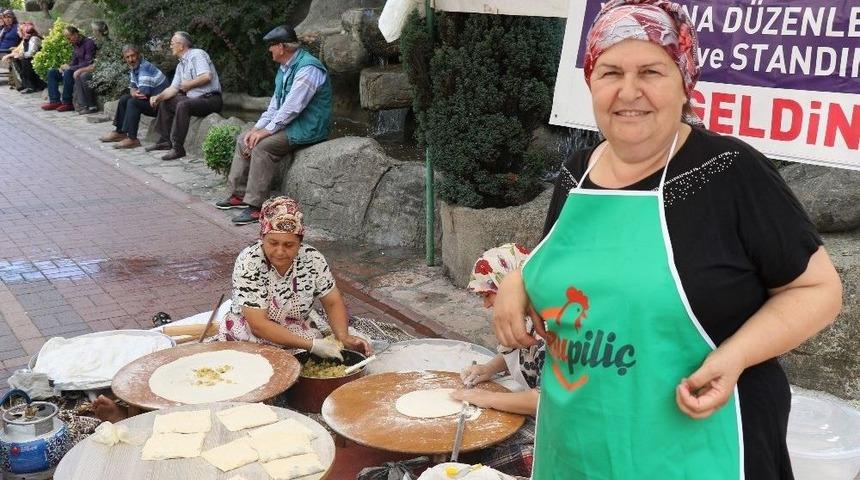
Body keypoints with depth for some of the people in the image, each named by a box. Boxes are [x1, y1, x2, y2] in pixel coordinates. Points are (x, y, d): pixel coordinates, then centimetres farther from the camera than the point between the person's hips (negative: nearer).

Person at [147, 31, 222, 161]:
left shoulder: (197, 54, -11)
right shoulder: (181, 65, 17)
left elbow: (207, 77, -25)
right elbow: (174, 88, 15)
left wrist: (188, 84, -11)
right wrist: (158, 97, -2)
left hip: (210, 99, -10)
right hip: (193, 98, 10)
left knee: (183, 105, -34)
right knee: (165, 103, 16)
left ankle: (177, 148, -31)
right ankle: (165, 141, 16)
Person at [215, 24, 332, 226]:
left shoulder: (308, 68, -20)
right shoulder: (285, 68, 12)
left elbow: (292, 107, -25)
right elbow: (276, 103, 14)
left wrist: (267, 131, -19)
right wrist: (257, 128, 2)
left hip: (307, 128, -10)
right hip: (289, 123, 10)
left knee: (262, 146, -27)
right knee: (243, 141, 7)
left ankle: (256, 206, -24)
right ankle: (239, 194, 11)